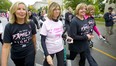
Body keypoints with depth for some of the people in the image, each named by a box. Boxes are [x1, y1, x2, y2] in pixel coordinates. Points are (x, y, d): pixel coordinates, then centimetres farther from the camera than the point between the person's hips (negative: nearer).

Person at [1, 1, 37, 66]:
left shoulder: (31, 24, -12)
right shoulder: (9, 27, -16)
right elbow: (6, 47, -17)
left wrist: (34, 48, 13)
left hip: (30, 53, 0)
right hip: (16, 56, 1)